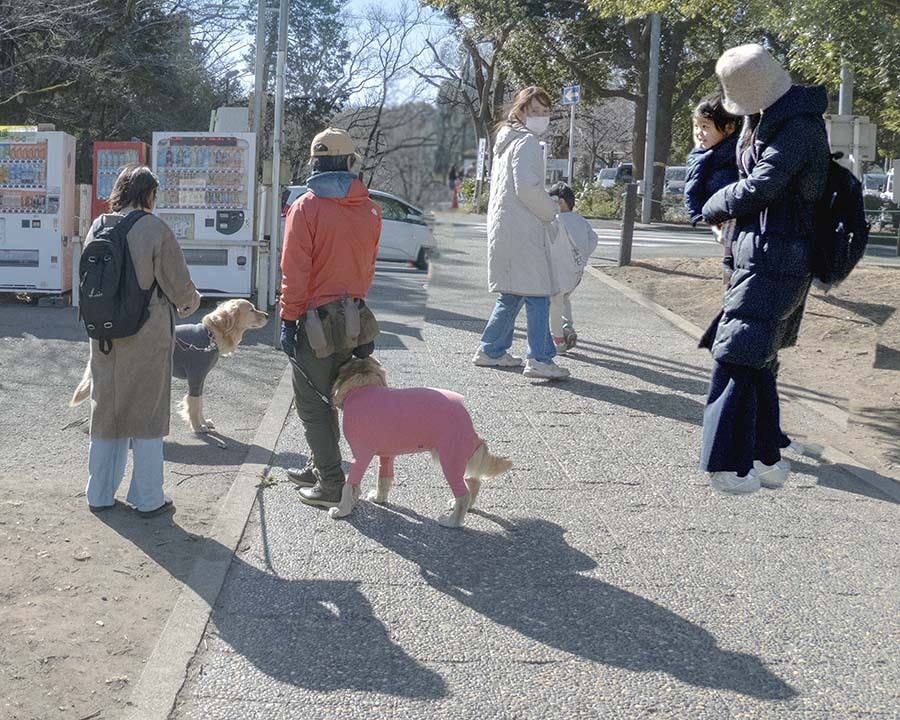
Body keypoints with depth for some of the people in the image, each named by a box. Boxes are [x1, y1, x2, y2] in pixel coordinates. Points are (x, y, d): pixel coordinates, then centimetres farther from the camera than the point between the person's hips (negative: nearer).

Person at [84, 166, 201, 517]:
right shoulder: (154, 228, -14)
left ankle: (100, 494, 25)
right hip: (146, 336, -5)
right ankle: (148, 499, 13)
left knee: (105, 411, 16)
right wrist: (191, 302, 9)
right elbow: (179, 286, -12)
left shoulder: (98, 227, 2)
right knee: (147, 413, 6)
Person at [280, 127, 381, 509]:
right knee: (328, 398, 20)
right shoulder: (369, 210, 4)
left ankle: (332, 487, 6)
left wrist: (288, 320, -9)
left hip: (317, 320, -6)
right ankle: (319, 468, 32)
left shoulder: (305, 208, -13)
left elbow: (295, 272, -14)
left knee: (312, 404, 4)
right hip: (354, 318, 6)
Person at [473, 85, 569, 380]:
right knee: (537, 293, -9)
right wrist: (552, 210, -5)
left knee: (512, 294, 17)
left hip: (503, 228, 10)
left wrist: (546, 207, 21)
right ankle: (539, 359, -12)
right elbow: (528, 188, -20)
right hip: (522, 229, -10)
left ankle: (490, 350, 22)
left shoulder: (507, 140, 20)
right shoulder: (527, 141, -11)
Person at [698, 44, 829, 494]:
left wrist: (715, 207, -5)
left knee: (735, 358, -10)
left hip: (773, 258, -10)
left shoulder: (797, 126, -17)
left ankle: (732, 466, -6)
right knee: (756, 360, 15)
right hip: (763, 254, 10)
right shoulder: (771, 117, 13)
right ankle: (766, 459, 24)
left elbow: (761, 186, -21)